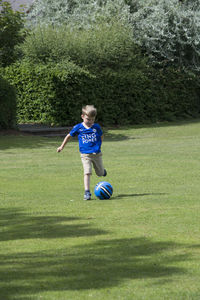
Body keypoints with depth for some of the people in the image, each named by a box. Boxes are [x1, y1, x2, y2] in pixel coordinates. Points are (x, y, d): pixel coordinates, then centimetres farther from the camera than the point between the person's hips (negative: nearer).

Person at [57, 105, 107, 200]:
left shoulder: (96, 127, 0)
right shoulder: (78, 127, -2)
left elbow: (101, 136, 18)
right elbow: (69, 136, 12)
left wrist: (98, 146, 8)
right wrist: (61, 147, 16)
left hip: (97, 154, 2)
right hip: (85, 155, -2)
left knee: (100, 173, 14)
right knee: (87, 173, -17)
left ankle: (102, 171, 52)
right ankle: (87, 192, -16)